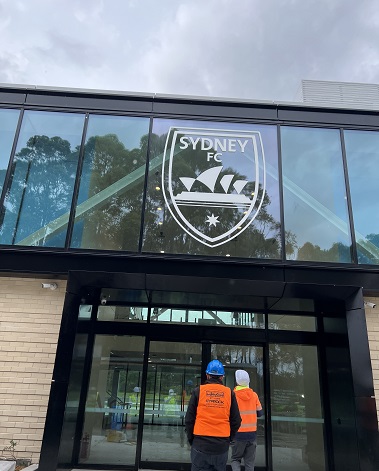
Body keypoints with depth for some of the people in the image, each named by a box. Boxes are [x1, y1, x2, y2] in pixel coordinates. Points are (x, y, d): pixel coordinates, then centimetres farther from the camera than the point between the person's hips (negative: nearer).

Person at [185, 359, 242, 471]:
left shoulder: (198, 391, -2)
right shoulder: (229, 393, 2)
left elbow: (189, 419, 0)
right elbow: (236, 421, 5)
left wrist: (191, 439, 12)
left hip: (200, 444, -1)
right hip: (222, 446, 1)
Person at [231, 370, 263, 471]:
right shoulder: (254, 395, -2)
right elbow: (260, 413, 6)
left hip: (238, 433, -2)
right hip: (252, 433, 2)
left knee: (235, 459, 13)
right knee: (250, 462, 13)